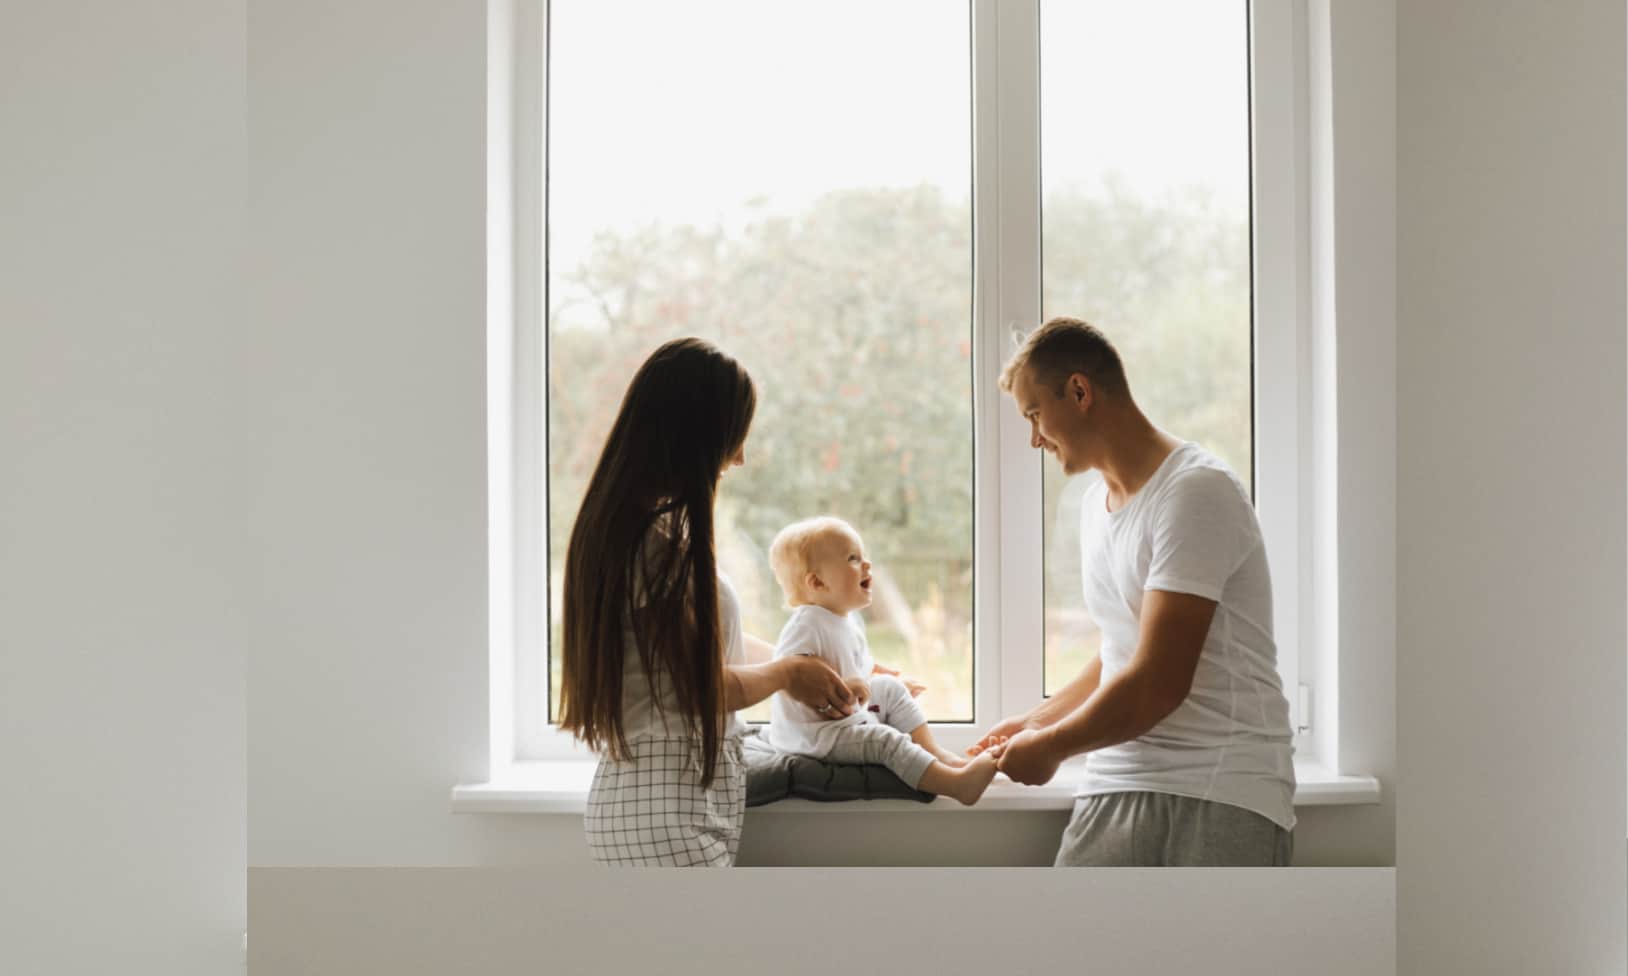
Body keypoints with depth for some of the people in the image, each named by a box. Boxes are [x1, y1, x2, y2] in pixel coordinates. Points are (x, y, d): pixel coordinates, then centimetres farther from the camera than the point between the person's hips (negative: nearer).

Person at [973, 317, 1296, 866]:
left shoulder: (1196, 492, -12)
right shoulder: (1097, 503, 18)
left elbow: (1157, 685, -16)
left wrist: (1049, 747, -3)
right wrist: (1036, 721, 22)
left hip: (1225, 796, -7)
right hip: (1119, 781, 7)